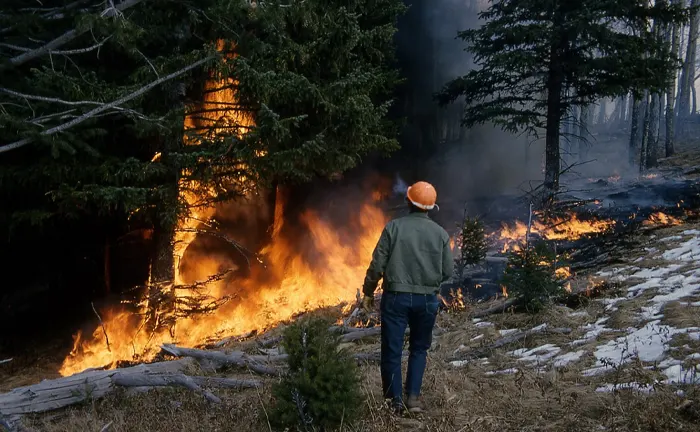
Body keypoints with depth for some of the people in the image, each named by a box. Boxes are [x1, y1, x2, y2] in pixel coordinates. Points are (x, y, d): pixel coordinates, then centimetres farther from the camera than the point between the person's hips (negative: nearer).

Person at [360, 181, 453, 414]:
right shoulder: (440, 233, 1)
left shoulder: (394, 227, -5)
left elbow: (378, 264, -7)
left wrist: (368, 292, 5)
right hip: (427, 299, 2)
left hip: (396, 297, -2)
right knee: (419, 349, 18)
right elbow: (448, 270, 2)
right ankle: (413, 397, 11)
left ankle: (395, 401, 11)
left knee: (392, 350, 7)